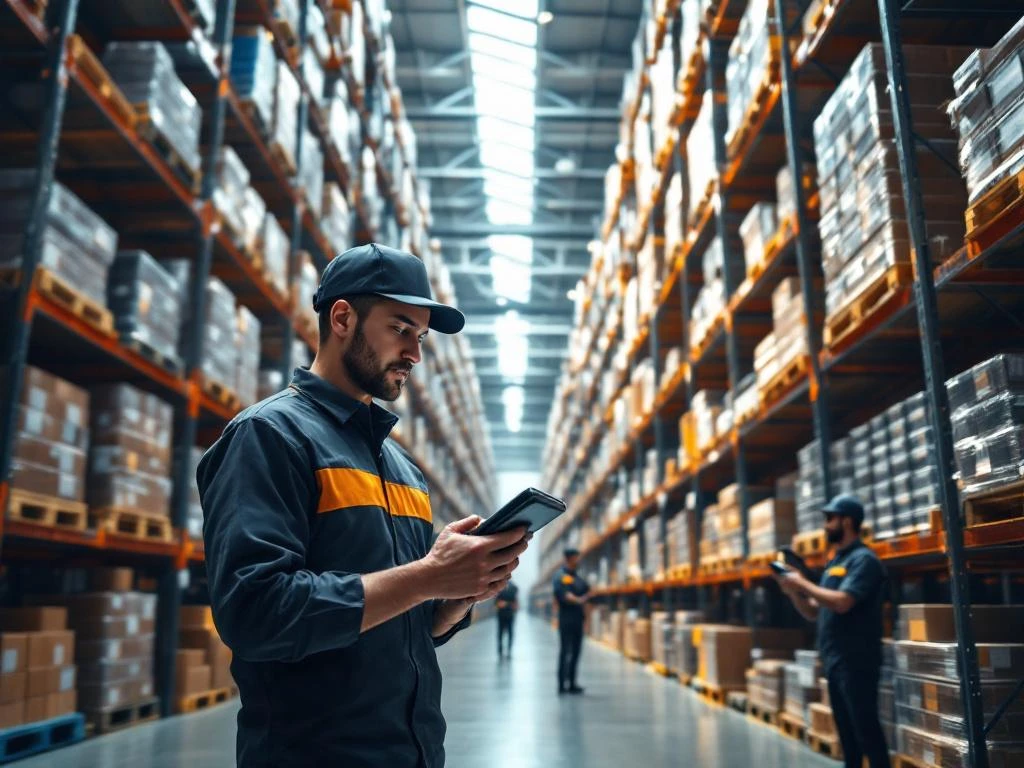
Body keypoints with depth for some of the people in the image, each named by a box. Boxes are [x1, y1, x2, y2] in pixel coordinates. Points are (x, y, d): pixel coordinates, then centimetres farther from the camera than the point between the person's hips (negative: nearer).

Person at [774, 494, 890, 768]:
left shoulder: (863, 559, -10)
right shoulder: (834, 562, 17)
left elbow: (841, 602, -24)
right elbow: (814, 613, 17)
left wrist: (803, 583, -14)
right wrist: (793, 591, 1)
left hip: (856, 663, -9)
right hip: (835, 663, 9)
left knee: (866, 731, -5)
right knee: (847, 734, 14)